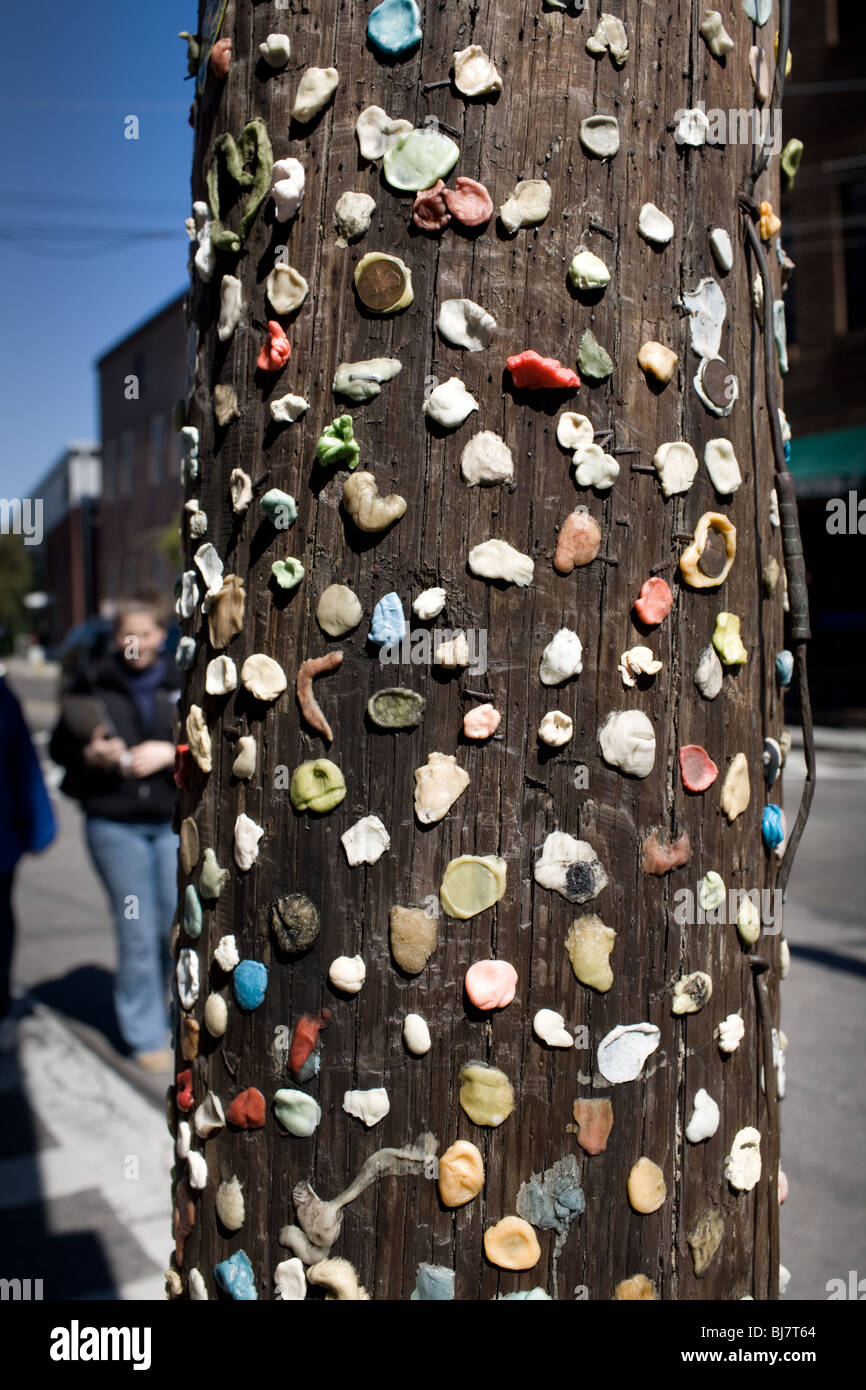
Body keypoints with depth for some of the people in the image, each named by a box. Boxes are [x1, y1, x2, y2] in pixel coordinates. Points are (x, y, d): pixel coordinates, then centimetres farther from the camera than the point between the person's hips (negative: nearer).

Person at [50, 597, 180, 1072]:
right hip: (114, 824, -1)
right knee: (137, 935, 2)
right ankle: (145, 1035, 18)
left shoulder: (183, 684, 1)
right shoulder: (92, 684, -1)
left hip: (174, 822, 1)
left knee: (181, 925, 6)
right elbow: (60, 747, 6)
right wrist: (92, 756, -14)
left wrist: (170, 752, -14)